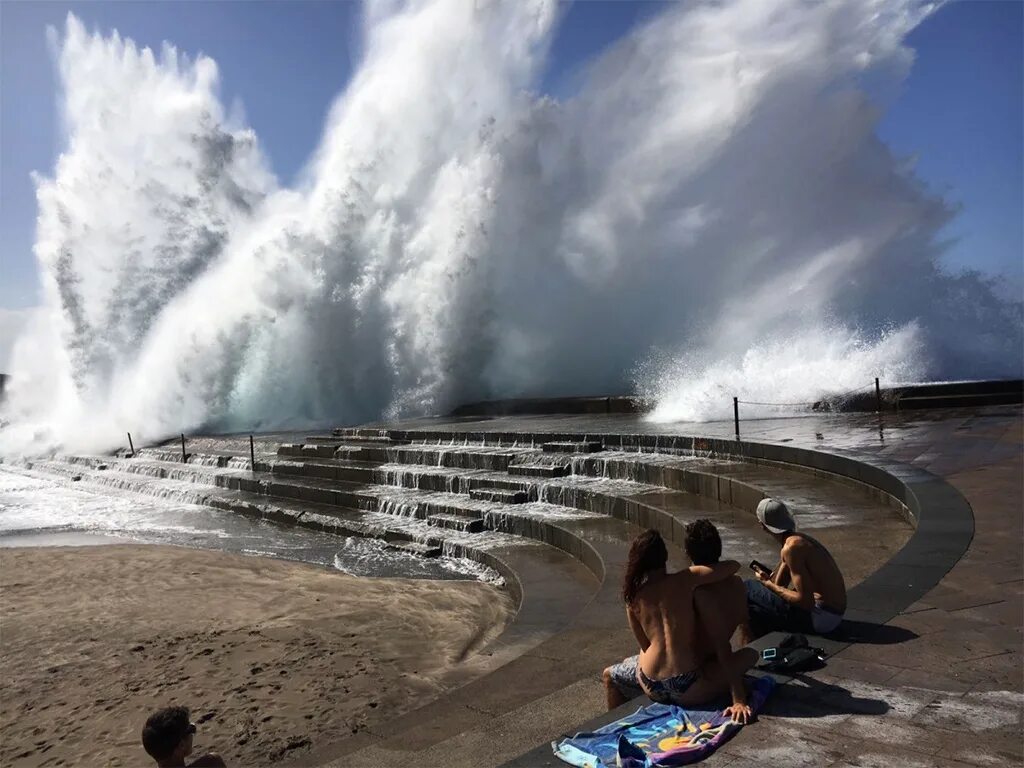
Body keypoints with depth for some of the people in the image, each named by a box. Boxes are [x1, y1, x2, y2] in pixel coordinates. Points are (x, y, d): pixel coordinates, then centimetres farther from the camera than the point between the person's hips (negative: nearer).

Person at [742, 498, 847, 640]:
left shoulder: (791, 548, -20)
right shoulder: (800, 539, 10)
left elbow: (806, 602, -21)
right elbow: (780, 584, 13)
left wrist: (768, 583, -13)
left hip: (821, 618, -9)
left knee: (748, 589, -3)